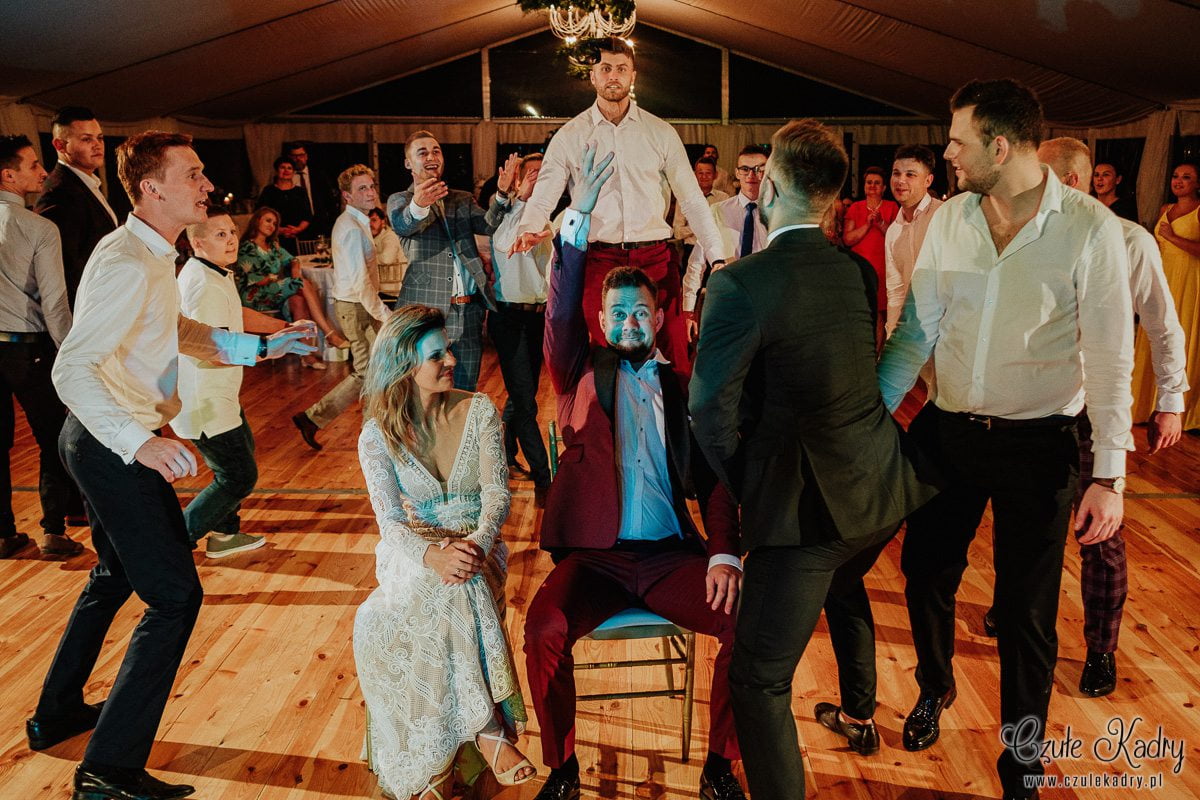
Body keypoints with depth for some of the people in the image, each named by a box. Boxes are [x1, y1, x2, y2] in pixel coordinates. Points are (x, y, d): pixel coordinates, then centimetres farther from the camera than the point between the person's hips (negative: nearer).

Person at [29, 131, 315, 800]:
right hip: (113, 446, -11)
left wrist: (260, 346, 14)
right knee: (175, 596, -8)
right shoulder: (127, 264, -23)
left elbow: (181, 331, 21)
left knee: (117, 576, 26)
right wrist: (140, 442, -36)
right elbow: (71, 370, -29)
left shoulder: (155, 257, 9)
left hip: (112, 440, 11)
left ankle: (57, 715, 43)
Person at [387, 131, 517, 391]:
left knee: (465, 391, 8)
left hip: (469, 311, 4)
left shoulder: (463, 200, 19)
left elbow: (489, 224, 0)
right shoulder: (399, 200, 7)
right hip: (427, 310, -3)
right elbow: (403, 224, -17)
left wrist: (502, 194, -20)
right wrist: (418, 205, -41)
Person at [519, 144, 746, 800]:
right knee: (545, 629, -29)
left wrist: (724, 555, -8)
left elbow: (713, 478, 9)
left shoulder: (682, 387, 13)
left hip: (671, 555, 2)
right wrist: (578, 220, -21)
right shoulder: (582, 373, 10)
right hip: (593, 555, -1)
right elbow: (560, 315, -10)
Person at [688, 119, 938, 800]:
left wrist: (745, 487, 3)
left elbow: (713, 411, -14)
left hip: (804, 502, -8)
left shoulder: (739, 283, -19)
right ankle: (860, 716, 59)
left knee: (759, 678, 1)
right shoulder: (860, 271, 2)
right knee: (844, 587, 37)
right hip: (883, 485, 9)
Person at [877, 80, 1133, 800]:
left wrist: (1110, 475, -12)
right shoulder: (950, 219, 0)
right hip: (948, 431, 4)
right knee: (925, 574, 16)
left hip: (1037, 444, -3)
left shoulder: (1089, 227, -11)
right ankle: (935, 686, 47)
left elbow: (1111, 357, -9)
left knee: (1027, 613, 6)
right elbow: (915, 330, 1)